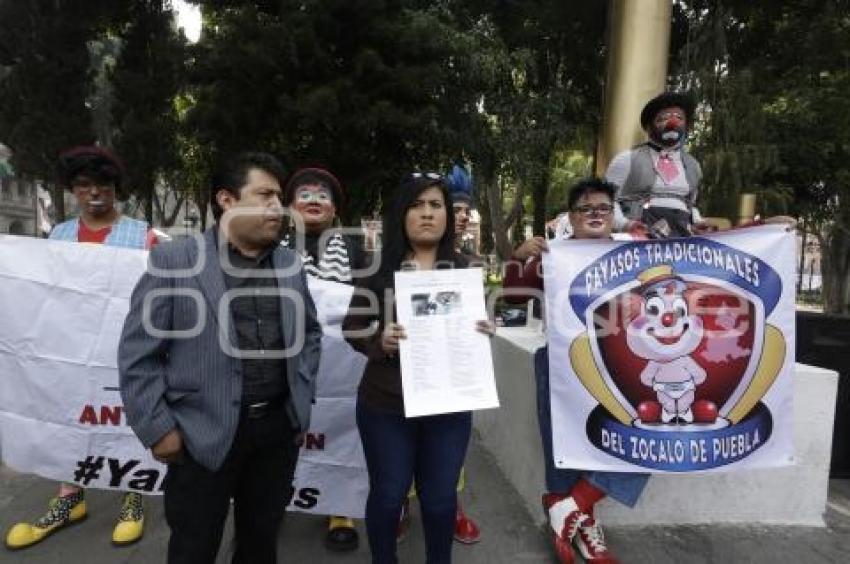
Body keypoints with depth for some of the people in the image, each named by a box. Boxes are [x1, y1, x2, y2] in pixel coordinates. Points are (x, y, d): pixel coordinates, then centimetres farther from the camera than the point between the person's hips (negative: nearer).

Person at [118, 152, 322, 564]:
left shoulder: (290, 264, 6)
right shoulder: (173, 260, -9)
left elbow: (309, 332, 15)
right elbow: (137, 354, -8)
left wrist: (302, 402, 9)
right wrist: (157, 429, -9)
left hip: (279, 426, 4)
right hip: (205, 434, -4)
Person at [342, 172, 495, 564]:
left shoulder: (464, 270, 3)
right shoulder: (379, 269, -5)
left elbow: (478, 324, 11)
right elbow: (352, 327, -2)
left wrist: (486, 331, -11)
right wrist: (380, 339, -22)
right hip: (386, 404, -1)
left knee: (441, 495, 14)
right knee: (388, 493, 13)